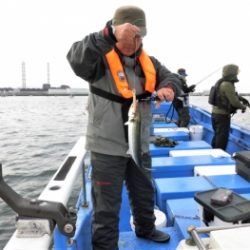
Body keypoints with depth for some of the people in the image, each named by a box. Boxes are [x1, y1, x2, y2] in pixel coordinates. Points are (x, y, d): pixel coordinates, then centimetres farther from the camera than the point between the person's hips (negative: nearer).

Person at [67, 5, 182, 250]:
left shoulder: (148, 62, 5)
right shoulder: (101, 59, -14)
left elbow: (172, 77, 7)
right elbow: (77, 59, -33)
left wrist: (167, 88, -17)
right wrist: (109, 36, -46)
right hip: (107, 147, -6)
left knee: (144, 193, 26)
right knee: (107, 205, 7)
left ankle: (145, 228, 51)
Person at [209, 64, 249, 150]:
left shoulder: (221, 83, 10)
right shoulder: (227, 85, -20)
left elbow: (233, 94, 26)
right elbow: (234, 102, -20)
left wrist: (242, 98, 13)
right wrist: (243, 107, -1)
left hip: (216, 113, 10)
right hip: (223, 115, -10)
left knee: (217, 136, 19)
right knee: (222, 139, -2)